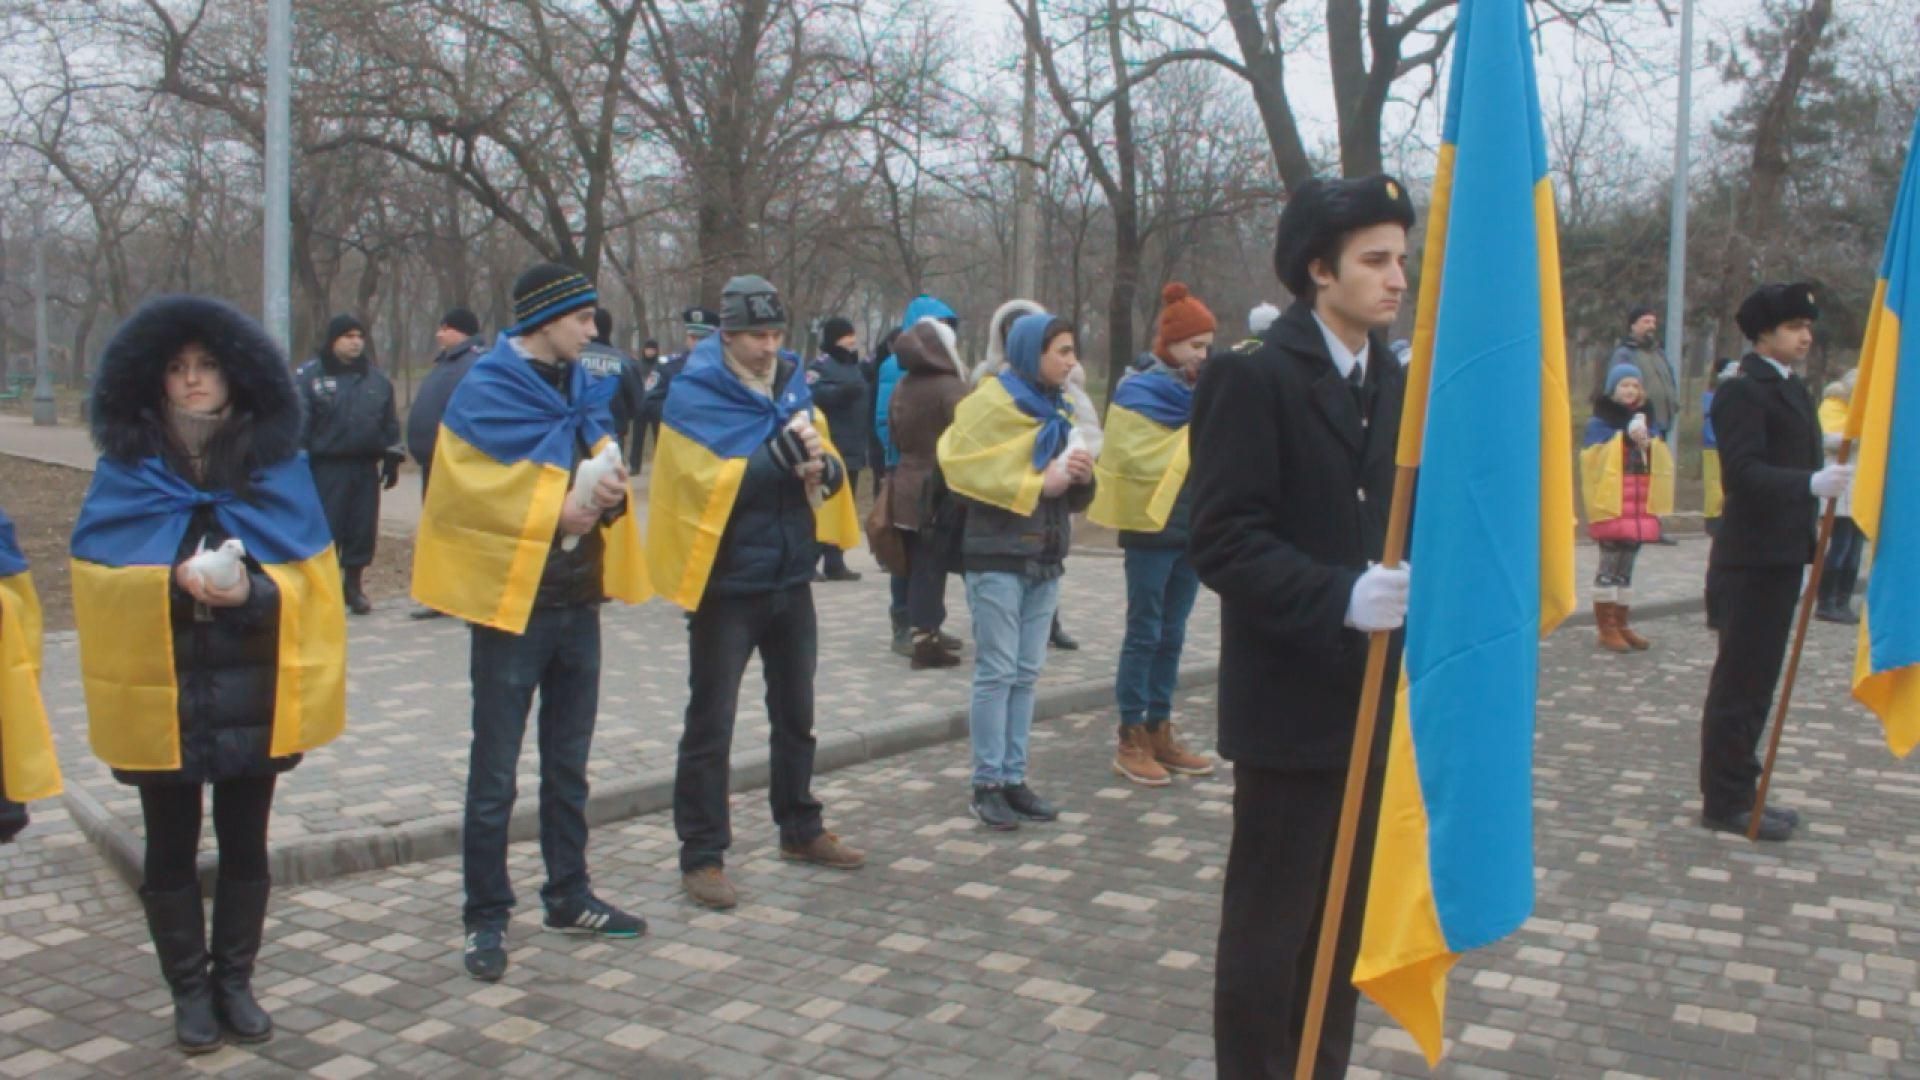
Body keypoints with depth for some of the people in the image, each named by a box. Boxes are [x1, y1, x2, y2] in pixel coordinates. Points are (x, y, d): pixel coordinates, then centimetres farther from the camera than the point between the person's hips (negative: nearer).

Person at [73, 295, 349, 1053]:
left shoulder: (277, 464, 0)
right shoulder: (125, 470, -1)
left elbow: (310, 579, -1)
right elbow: (98, 578, -4)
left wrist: (251, 591, -20)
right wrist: (170, 583, -21)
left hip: (249, 696, 0)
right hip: (159, 695, 0)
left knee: (245, 845, 11)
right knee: (172, 850, 10)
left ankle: (235, 981, 27)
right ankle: (190, 990, 24)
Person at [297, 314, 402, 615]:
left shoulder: (377, 378, 13)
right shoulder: (309, 375, -2)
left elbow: (390, 422, 17)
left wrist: (392, 459, 12)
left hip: (366, 466, 4)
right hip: (327, 466, -4)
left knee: (363, 528, 6)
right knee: (326, 527, -3)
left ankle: (354, 585, 19)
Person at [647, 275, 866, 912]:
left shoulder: (794, 389, 6)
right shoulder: (695, 396, -11)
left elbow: (833, 471, 5)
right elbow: (712, 483, -21)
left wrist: (821, 466, -18)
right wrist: (783, 454, -28)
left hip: (790, 579, 6)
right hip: (726, 585, -6)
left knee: (795, 714, 17)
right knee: (711, 725, 0)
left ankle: (800, 830, 33)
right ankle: (702, 855, 9)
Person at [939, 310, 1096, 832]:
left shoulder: (1060, 410, 16)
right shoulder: (991, 405, -7)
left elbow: (1075, 497, 19)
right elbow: (968, 474, -16)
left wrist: (1082, 477, -4)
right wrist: (1038, 481, -19)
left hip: (1044, 557, 7)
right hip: (997, 557, -7)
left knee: (1027, 673, 8)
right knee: (996, 672, -5)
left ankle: (1014, 778, 15)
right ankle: (986, 785, 2)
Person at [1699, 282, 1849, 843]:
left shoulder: (1794, 390, 16)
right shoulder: (1742, 391, -13)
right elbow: (1744, 470, -24)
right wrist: (1812, 483, -35)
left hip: (1782, 555, 9)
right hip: (1751, 559, -9)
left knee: (1757, 681, 15)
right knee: (1739, 681, -3)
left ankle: (1740, 791, 25)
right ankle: (1724, 801, 5)